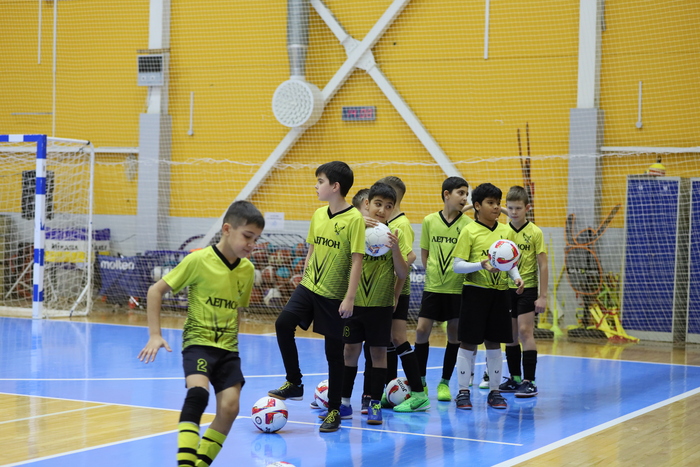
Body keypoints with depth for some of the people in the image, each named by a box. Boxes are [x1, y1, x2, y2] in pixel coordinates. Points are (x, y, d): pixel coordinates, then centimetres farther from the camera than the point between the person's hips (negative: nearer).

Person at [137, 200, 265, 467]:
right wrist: (155, 335, -10)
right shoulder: (199, 260, -11)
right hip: (198, 341, -4)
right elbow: (156, 291, -5)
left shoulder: (248, 270, 3)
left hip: (228, 347, 5)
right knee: (198, 391, -30)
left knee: (229, 407, -11)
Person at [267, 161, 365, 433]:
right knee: (283, 323, -16)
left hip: (334, 295, -5)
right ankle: (294, 384, -1)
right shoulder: (319, 214, 6)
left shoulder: (354, 219, -14)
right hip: (309, 287, 5)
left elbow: (356, 260, -15)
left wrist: (349, 298, -18)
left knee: (334, 352, 3)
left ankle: (334, 411, 15)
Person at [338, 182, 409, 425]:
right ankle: (345, 401, 17)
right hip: (354, 302, 1)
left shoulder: (395, 235, -3)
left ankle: (375, 404, 9)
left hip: (381, 304, -1)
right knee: (351, 350, 7)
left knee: (378, 351, 3)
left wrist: (395, 248, -22)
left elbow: (403, 274, -6)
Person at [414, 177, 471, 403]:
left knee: (454, 334, 5)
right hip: (433, 287, 1)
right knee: (422, 330, -3)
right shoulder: (429, 221, 2)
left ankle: (444, 383, 17)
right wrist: (433, 272, 0)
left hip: (457, 288, -1)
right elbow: (424, 254, 10)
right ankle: (420, 382, 12)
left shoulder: (467, 223, -3)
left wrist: (459, 272, -13)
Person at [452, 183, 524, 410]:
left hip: (499, 292, 4)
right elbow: (457, 265, -8)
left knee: (494, 343, 9)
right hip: (475, 291, -4)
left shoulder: (506, 231, 9)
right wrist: (481, 265, -22)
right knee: (468, 342, 0)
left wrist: (516, 277, -1)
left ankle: (495, 391, 17)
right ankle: (463, 392, 8)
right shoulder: (469, 231, -6)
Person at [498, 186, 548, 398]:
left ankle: (529, 382, -5)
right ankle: (514, 379, 21)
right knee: (510, 336, 10)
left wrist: (543, 296, -9)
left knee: (525, 332, -9)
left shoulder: (535, 233, -7)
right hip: (506, 289, 4)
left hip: (527, 288, -4)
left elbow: (543, 265, -6)